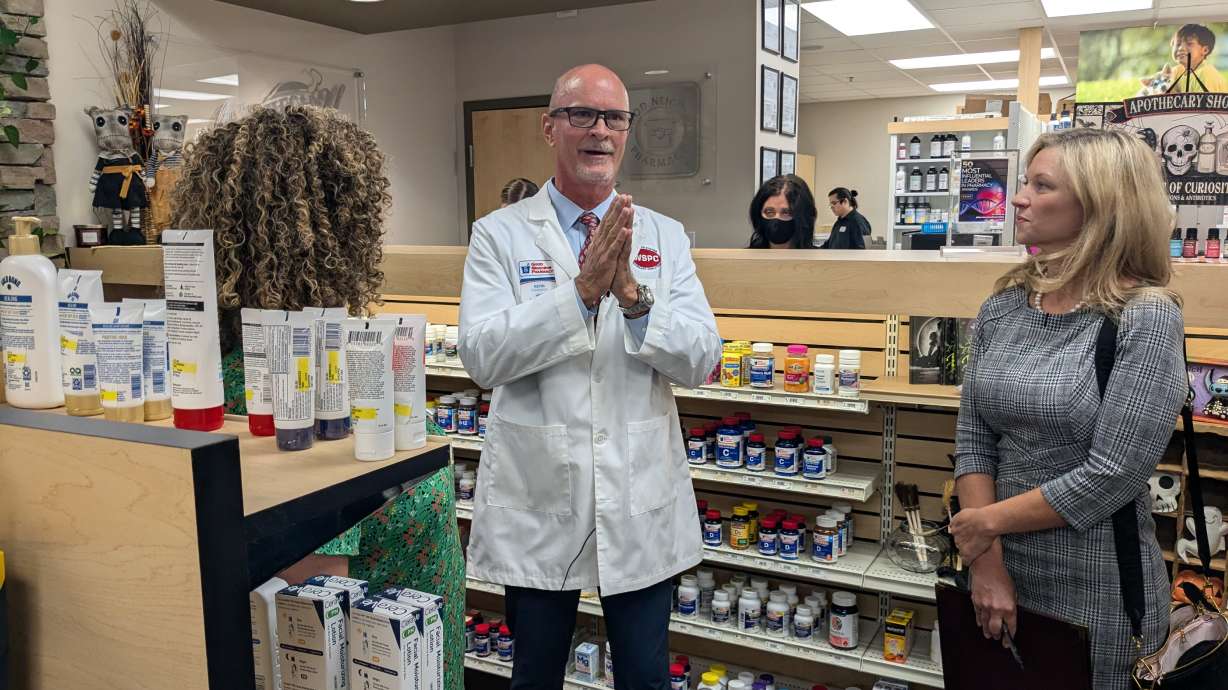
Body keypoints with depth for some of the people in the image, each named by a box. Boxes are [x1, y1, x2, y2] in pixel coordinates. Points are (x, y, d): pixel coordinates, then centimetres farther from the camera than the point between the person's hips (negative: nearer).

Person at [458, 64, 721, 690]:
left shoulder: (666, 238, 3)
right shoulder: (499, 235, -2)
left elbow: (700, 360, -6)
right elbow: (483, 357, -14)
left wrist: (633, 293, -23)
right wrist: (582, 289, -24)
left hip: (641, 508, 1)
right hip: (537, 504, -1)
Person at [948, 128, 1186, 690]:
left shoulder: (1145, 319, -15)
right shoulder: (1003, 308, 1)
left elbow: (1112, 476, -20)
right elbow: (972, 438, -1)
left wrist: (988, 522, -12)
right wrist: (987, 562, -9)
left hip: (1096, 596, -5)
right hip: (1001, 574, 5)